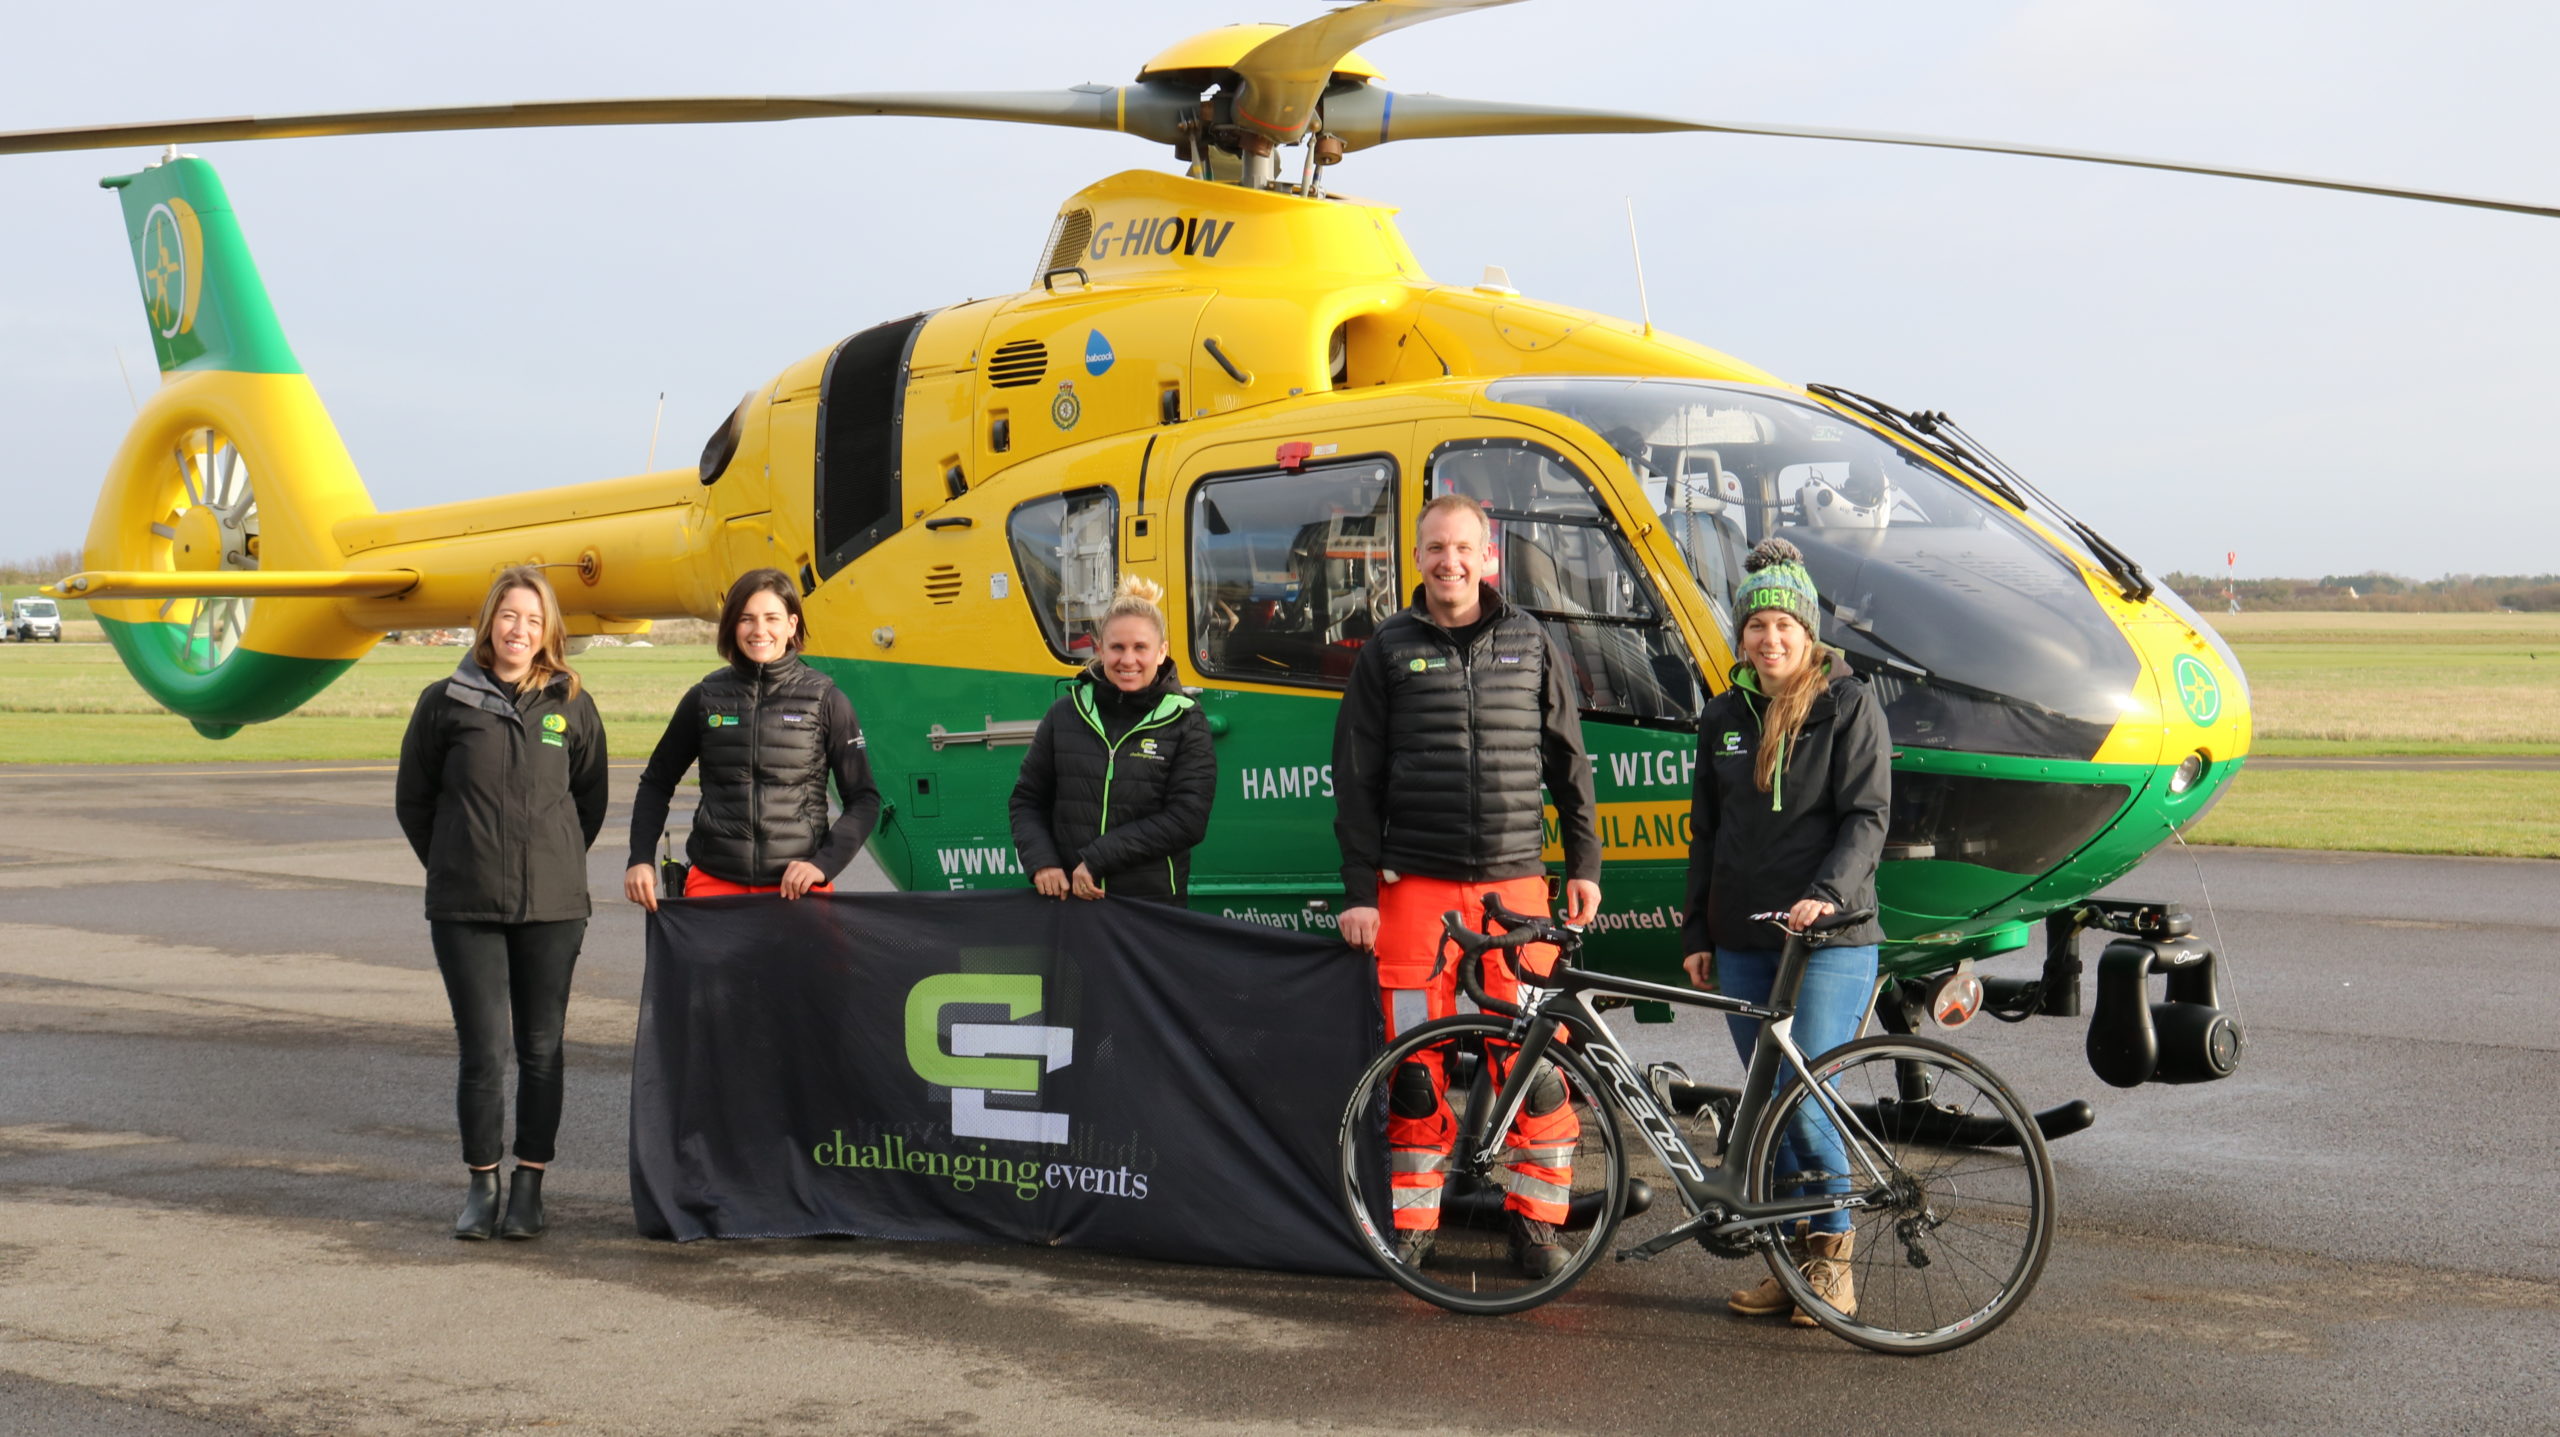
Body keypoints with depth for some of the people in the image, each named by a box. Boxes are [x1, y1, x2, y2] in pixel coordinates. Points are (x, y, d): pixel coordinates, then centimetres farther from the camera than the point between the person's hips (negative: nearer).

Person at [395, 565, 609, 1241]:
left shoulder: (570, 705, 5)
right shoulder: (447, 701, 2)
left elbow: (590, 798, 16)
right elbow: (413, 798, 11)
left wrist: (558, 866, 12)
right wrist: (453, 868, 10)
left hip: (552, 906, 1)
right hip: (465, 908, -1)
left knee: (541, 1050, 4)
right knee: (482, 1051, -2)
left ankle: (529, 1187, 13)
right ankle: (481, 1185, 11)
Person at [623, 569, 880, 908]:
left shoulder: (826, 701, 2)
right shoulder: (705, 698, 7)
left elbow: (864, 799, 4)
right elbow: (656, 783, 18)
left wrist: (823, 864, -8)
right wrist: (640, 859, 6)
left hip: (797, 888, -1)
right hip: (714, 884, 1)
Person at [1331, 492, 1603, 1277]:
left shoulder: (1530, 645, 10)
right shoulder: (1389, 651, 6)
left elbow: (1568, 761, 14)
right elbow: (1356, 778, 5)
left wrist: (1583, 864, 8)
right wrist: (1358, 890, -1)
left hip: (1515, 882, 1)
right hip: (1415, 887, -1)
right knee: (1417, 1064, 2)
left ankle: (1536, 1221, 10)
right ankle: (1412, 1225, 13)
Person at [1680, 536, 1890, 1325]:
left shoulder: (1848, 706, -1)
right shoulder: (1723, 718, 14)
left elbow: (1866, 816, -7)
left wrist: (1827, 893, -22)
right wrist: (1697, 932, 13)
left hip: (1831, 941, -5)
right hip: (1742, 943, 5)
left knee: (1803, 1102, -11)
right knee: (1766, 1105, 6)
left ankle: (1832, 1258, 4)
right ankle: (1793, 1259, 15)